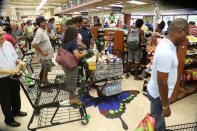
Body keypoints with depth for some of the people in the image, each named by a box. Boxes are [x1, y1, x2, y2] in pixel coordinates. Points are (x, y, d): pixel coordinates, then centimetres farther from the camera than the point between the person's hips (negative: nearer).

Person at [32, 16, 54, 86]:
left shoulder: (44, 31, 9)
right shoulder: (39, 33, -21)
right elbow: (34, 44, -30)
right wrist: (42, 52, -23)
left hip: (48, 55, 9)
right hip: (44, 56, -9)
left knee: (46, 69, 20)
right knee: (45, 70, 3)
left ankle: (46, 82, 36)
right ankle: (44, 83, 18)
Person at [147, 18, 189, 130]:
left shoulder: (166, 44, 0)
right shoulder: (166, 53, -32)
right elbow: (162, 82, -28)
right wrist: (165, 106, -18)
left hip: (158, 91, 9)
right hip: (159, 94, -9)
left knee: (158, 120, 30)